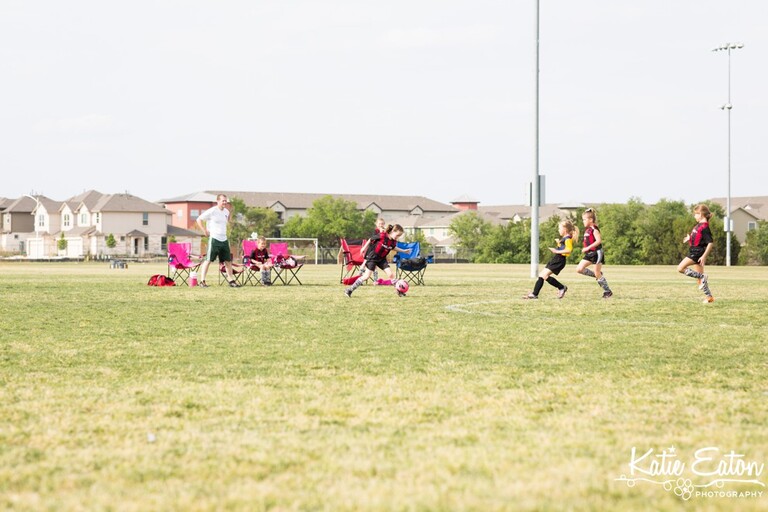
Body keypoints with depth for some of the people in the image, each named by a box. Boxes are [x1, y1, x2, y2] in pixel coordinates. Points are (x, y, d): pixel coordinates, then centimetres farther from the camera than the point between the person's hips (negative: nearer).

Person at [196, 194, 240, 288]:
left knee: (228, 261, 10)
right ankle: (202, 281, -4)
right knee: (208, 260, -6)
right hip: (214, 239, -7)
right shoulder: (212, 211, -9)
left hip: (224, 239, 7)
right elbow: (199, 219, -6)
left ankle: (231, 280, 18)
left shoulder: (226, 211, 11)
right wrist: (205, 231, -10)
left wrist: (230, 211, 16)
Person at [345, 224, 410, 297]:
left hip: (382, 258, 5)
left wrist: (403, 251, 19)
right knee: (367, 275, -10)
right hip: (372, 257, -5)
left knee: (391, 274, -5)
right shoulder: (382, 236, -25)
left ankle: (399, 291, 8)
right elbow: (371, 240, -9)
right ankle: (349, 290, -3)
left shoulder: (393, 241, -6)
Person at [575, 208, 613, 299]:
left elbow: (599, 241, -27)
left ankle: (608, 292, 7)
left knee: (597, 274, -6)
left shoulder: (594, 229, -17)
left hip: (597, 253, -9)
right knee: (579, 269, -1)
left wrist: (587, 248, -27)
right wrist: (585, 249, 10)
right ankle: (598, 276, 14)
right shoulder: (587, 230, 11)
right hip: (589, 254, 9)